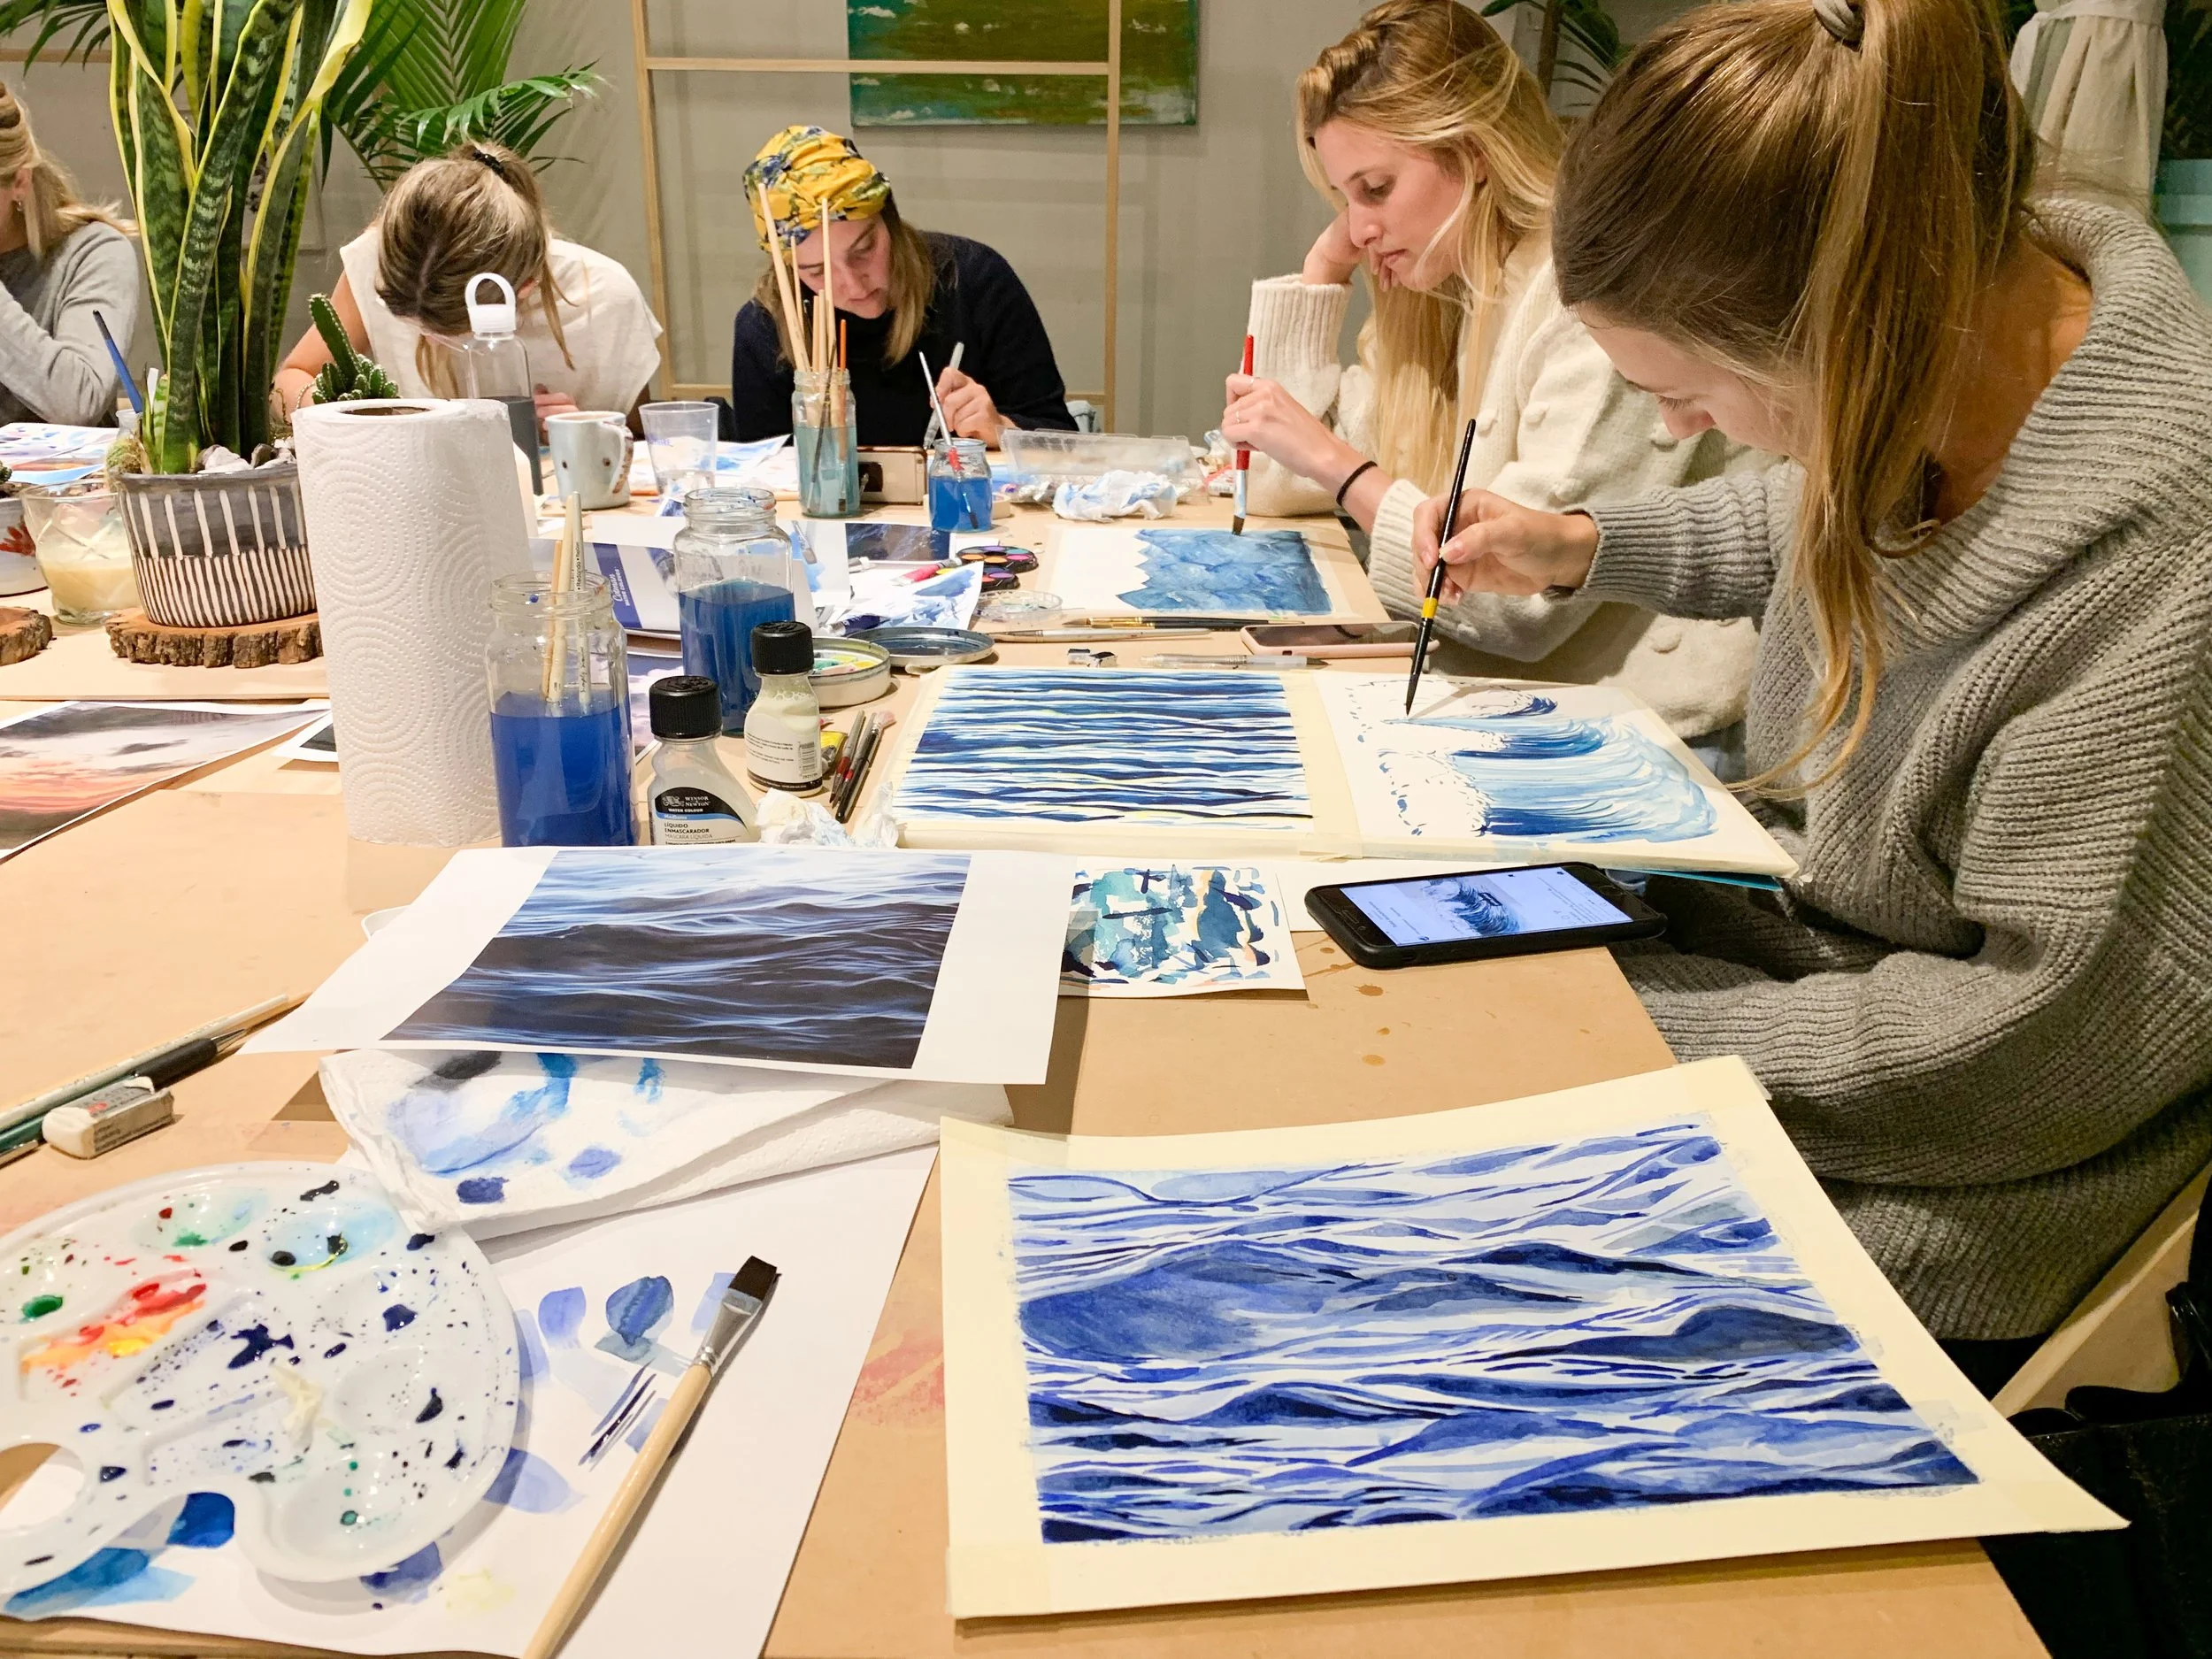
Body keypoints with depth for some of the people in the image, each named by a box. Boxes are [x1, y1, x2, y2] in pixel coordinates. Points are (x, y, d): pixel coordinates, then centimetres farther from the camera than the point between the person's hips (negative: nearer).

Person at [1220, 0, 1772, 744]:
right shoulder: (1448, 293, 9)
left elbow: (1525, 604, -22)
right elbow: (1289, 486, 9)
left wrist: (1335, 461, -18)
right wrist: (1327, 260, 6)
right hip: (1491, 693, 7)